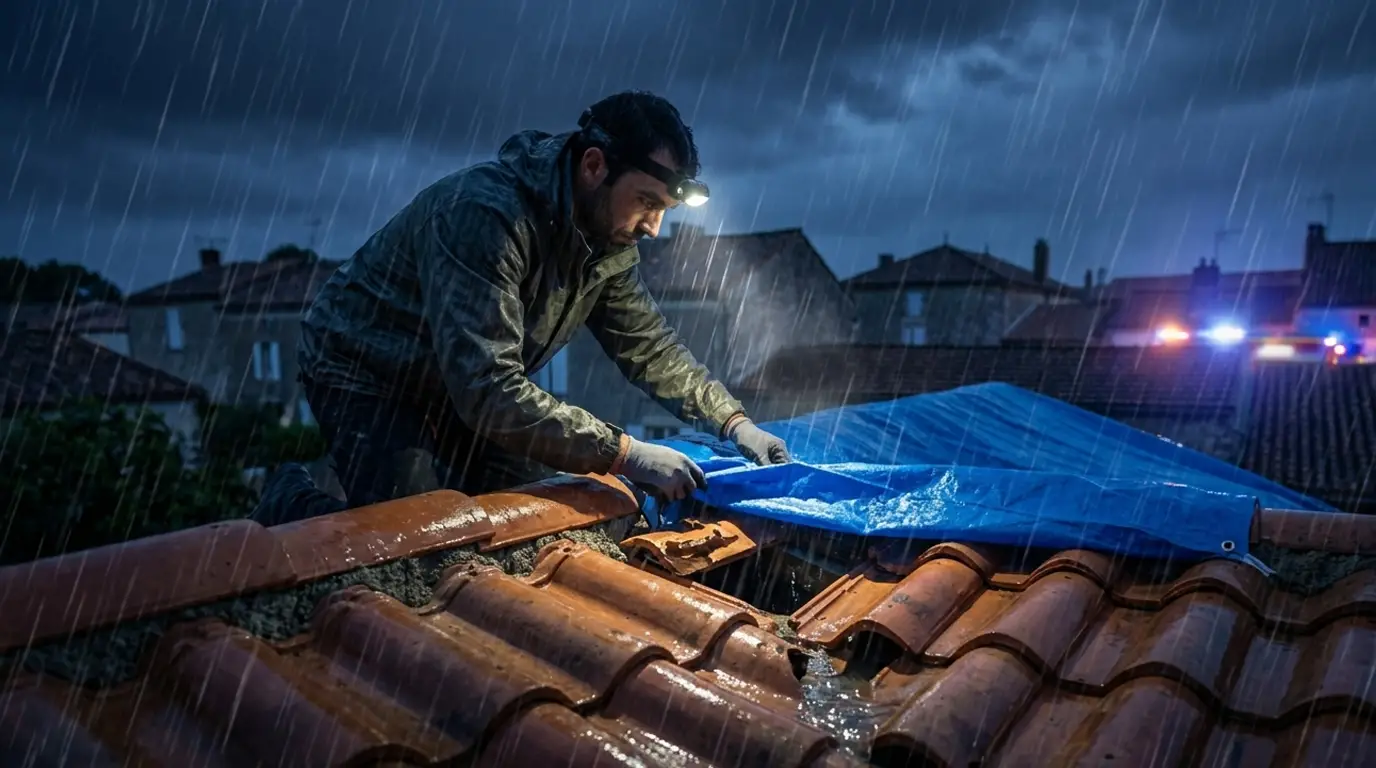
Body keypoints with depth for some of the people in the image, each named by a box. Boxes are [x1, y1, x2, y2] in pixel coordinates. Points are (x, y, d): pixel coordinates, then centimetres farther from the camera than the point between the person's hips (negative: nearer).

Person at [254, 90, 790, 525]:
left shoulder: (609, 234, -8)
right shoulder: (484, 214, -35)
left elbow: (650, 347, 1)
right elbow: (489, 389, -40)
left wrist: (733, 420, -10)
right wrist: (625, 455, -39)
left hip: (465, 386, 8)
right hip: (364, 372, -7)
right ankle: (290, 506, 10)